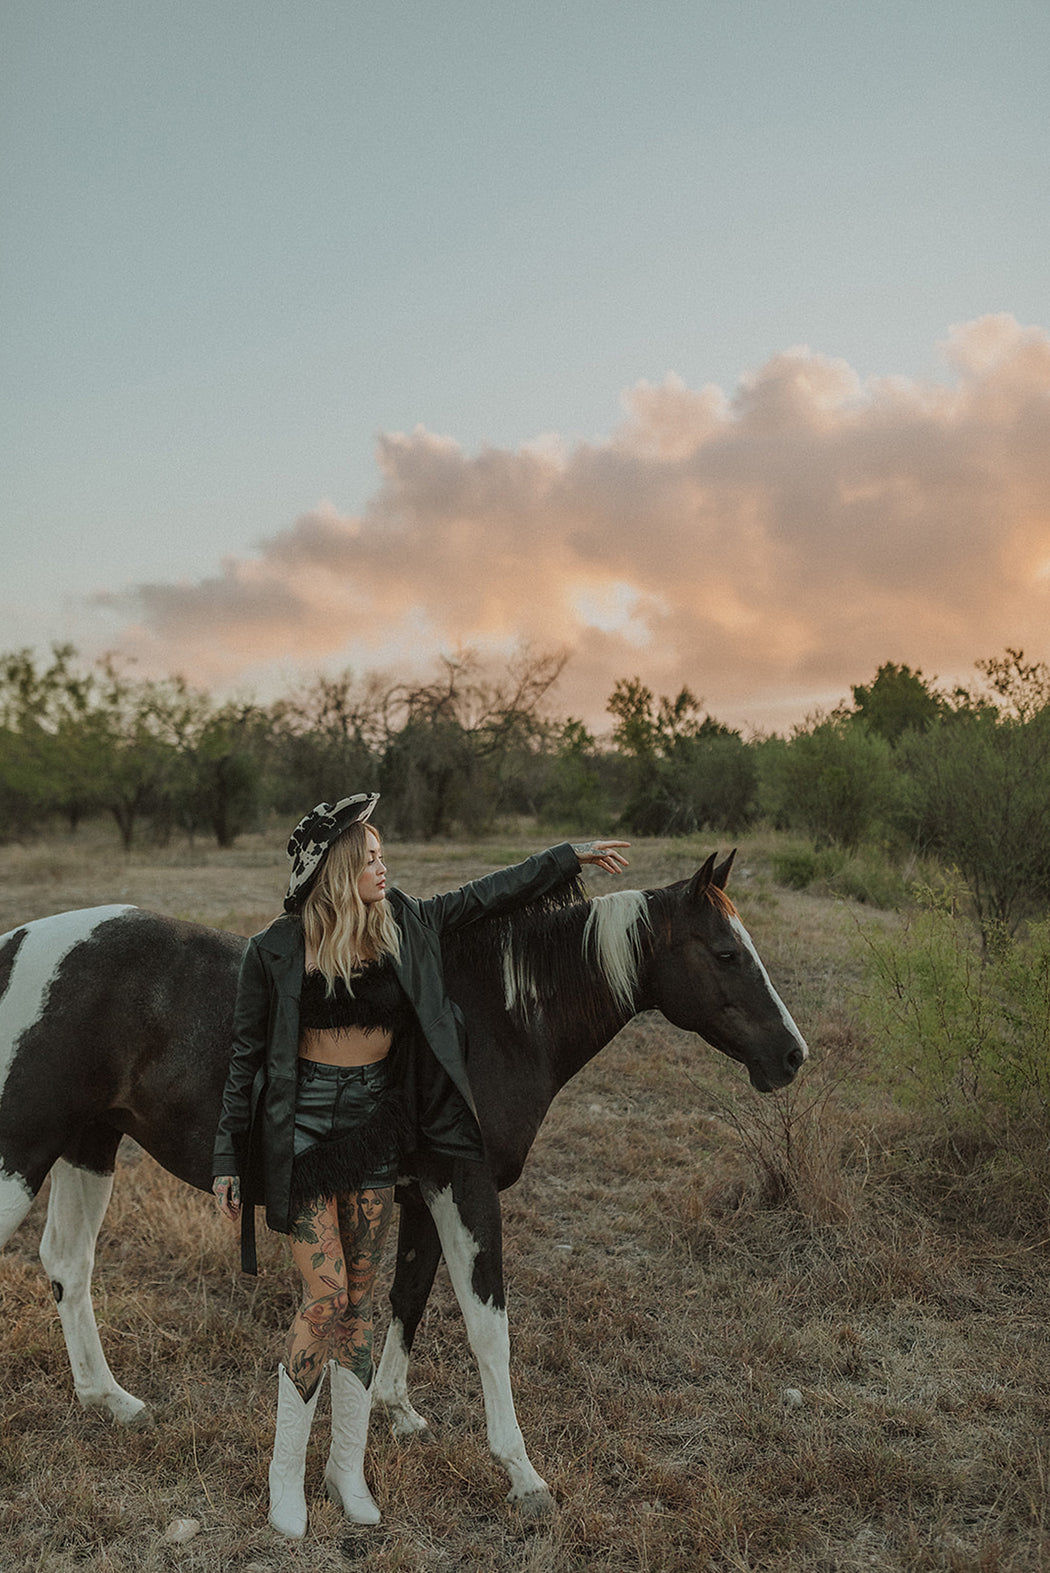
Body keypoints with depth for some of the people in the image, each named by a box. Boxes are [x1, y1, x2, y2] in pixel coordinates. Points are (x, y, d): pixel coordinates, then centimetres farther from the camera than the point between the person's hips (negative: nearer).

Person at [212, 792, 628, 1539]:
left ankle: (349, 1464, 29)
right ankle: (287, 1469, 20)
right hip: (302, 1132, -4)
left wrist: (572, 855, 14)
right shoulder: (276, 951, -12)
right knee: (326, 1296, -3)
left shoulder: (405, 925, -3)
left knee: (361, 1296, 12)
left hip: (376, 1125, 4)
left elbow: (486, 894, 10)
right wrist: (228, 1160, -2)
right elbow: (247, 1057, -5)